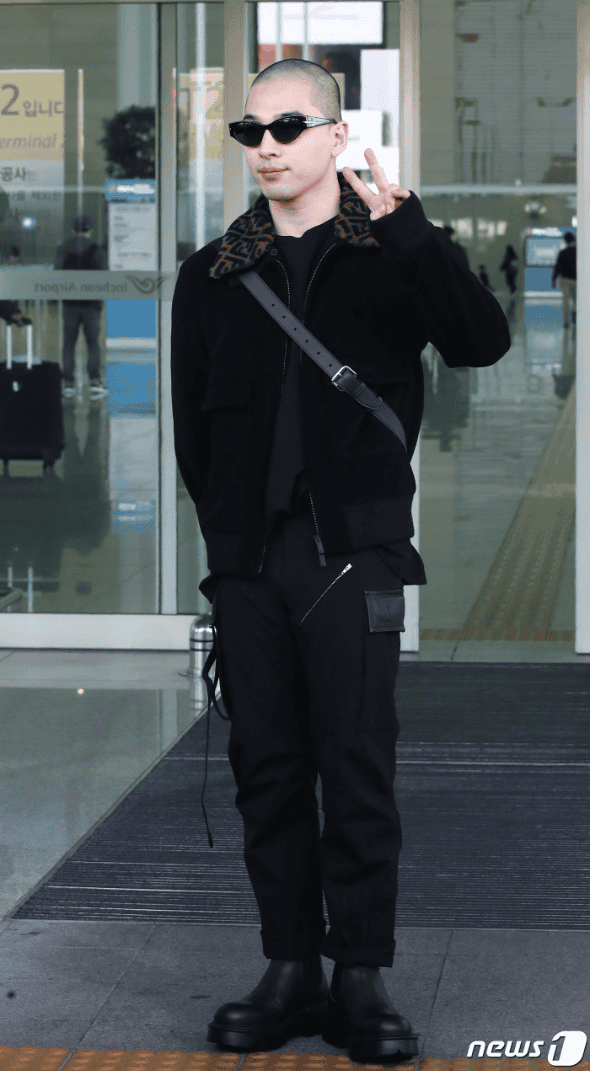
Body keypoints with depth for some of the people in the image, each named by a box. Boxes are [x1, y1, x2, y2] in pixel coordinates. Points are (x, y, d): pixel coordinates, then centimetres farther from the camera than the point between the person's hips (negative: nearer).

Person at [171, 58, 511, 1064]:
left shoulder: (389, 255, 4)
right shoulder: (212, 275, 13)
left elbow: (484, 339, -13)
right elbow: (191, 421, 15)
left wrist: (405, 227, -18)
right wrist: (224, 525, 7)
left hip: (354, 553, -3)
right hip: (248, 559, 3)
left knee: (358, 768, -3)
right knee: (267, 765, 5)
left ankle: (361, 980, 3)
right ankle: (291, 971, 14)